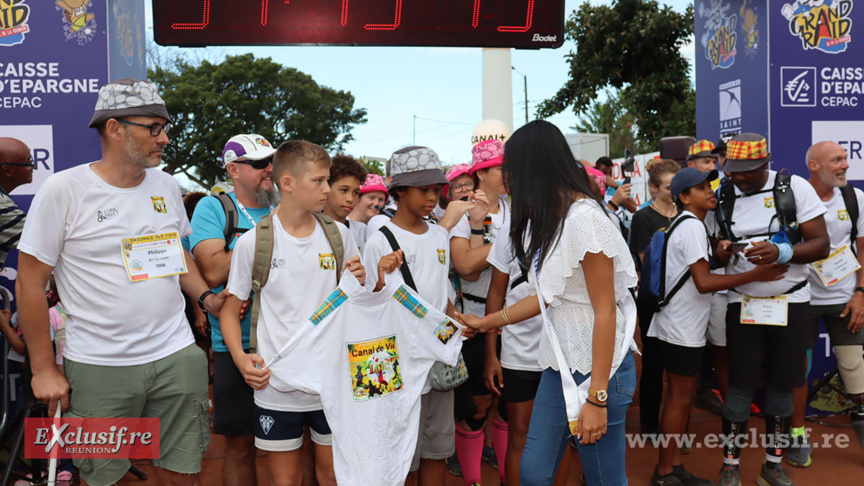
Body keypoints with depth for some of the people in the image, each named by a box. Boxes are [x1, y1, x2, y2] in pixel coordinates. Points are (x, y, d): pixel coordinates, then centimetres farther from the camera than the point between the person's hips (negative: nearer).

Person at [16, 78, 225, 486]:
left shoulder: (166, 185, 6)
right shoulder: (63, 190, -9)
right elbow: (30, 283, -5)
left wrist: (207, 297, 2)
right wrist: (43, 369, -4)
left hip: (177, 356, 4)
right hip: (99, 367, -3)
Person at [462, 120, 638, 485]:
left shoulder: (585, 218, -18)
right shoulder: (546, 219, 10)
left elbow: (605, 312, -18)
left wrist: (597, 398, -18)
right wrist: (486, 322, 18)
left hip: (598, 367, -8)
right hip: (559, 364, 8)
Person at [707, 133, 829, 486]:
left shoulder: (795, 188, -5)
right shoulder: (721, 198, 3)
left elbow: (821, 244, -9)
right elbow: (715, 254, 11)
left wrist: (781, 253, -27)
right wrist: (721, 253, -13)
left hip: (791, 302, -1)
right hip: (743, 303, 1)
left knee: (782, 385, 9)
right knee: (741, 386, 2)